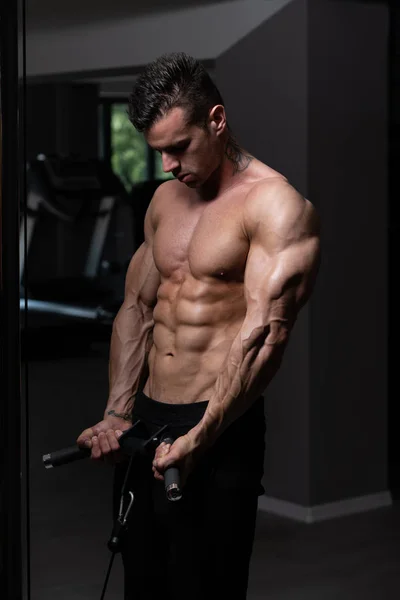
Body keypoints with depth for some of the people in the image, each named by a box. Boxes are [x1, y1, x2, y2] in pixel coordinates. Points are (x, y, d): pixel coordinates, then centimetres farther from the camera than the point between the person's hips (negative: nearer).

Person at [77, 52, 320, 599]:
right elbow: (137, 308, 14)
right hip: (144, 420, 7)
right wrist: (118, 414, 4)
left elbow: (265, 331, -20)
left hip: (219, 430, -7)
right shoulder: (166, 198, 13)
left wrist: (199, 439, -25)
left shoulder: (276, 205, -12)